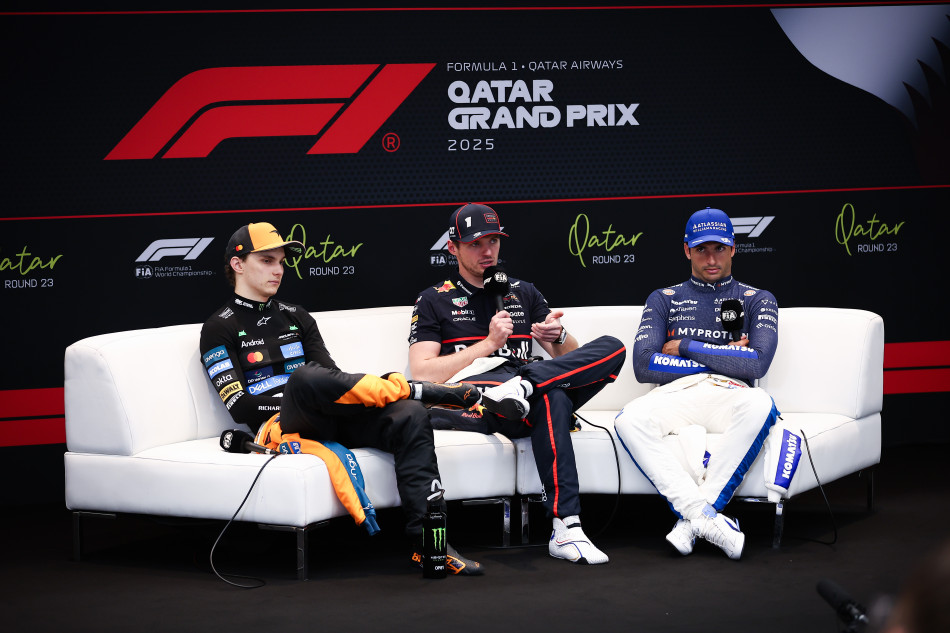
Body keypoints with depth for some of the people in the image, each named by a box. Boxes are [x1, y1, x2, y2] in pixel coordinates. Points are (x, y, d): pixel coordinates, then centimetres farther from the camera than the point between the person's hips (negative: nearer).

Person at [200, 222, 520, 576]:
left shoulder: (296, 318, 26)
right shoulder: (220, 329, 8)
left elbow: (332, 377, 17)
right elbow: (240, 407, -4)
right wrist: (307, 396, -12)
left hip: (332, 420, 5)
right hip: (279, 424, -5)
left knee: (409, 416, -25)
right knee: (306, 376, -40)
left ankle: (428, 542, -34)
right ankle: (420, 390, -29)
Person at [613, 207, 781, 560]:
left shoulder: (758, 301, 19)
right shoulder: (664, 300, 22)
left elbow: (755, 364, -1)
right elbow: (643, 366, 4)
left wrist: (685, 348, 2)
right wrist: (723, 357, 3)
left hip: (729, 394, -1)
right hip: (675, 395, 1)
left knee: (760, 406, -38)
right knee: (630, 419, -33)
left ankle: (691, 519, -36)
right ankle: (706, 517, -39)